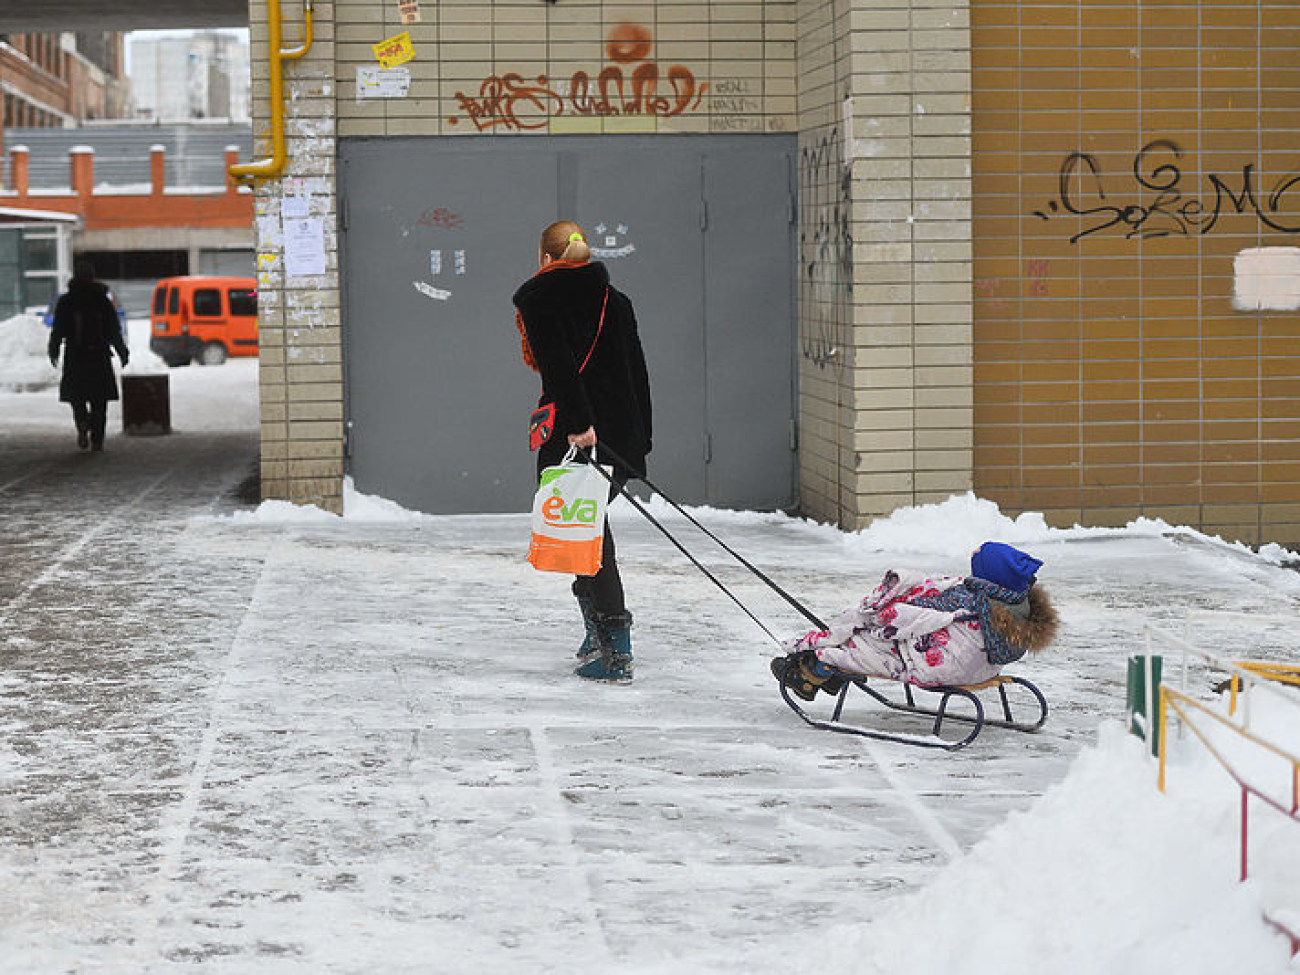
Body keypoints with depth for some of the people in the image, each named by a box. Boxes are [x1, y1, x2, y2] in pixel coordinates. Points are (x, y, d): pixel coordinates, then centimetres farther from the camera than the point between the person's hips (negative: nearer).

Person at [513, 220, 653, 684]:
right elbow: (638, 373, 15)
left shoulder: (537, 297, -1)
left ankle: (616, 654, -6)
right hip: (623, 435, 6)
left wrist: (578, 422, -23)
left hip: (573, 433, -6)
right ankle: (600, 635, 25)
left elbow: (557, 362, -17)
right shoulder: (616, 301, 16)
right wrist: (640, 442, 18)